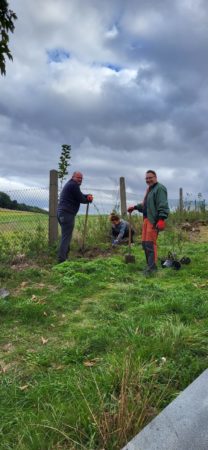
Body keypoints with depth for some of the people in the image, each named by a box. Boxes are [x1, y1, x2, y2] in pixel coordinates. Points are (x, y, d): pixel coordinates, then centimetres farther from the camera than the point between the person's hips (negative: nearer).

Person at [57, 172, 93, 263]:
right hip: (67, 214, -11)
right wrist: (89, 200, 10)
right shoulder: (74, 185, -9)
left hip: (62, 212, 11)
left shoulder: (70, 184, 24)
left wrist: (87, 196, 4)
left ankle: (64, 257, 23)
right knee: (66, 237, -10)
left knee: (66, 236, 18)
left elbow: (80, 196, 24)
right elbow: (81, 199, -9)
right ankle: (62, 259, -12)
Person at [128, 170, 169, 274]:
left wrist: (161, 219, -27)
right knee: (144, 243, 11)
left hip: (154, 220, -10)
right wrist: (135, 207, 38)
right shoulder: (149, 189, 23)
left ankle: (152, 267, -4)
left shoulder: (159, 188, -8)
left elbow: (163, 205, -19)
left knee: (150, 243, -10)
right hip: (146, 219, 10)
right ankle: (150, 265, 21)